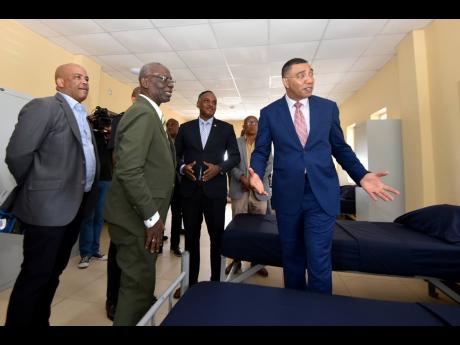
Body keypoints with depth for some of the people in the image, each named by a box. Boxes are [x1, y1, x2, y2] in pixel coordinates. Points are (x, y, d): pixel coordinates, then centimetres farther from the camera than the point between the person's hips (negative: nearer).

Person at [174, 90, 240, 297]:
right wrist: (182, 168, -9)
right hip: (190, 189, 2)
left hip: (215, 190, -1)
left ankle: (216, 281, 26)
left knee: (217, 237, 8)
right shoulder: (186, 128, 10)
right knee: (191, 237, 12)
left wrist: (220, 168, -12)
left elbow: (235, 156, 5)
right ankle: (190, 282, 28)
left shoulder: (226, 128, 7)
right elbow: (175, 155, 11)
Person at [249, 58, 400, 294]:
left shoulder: (328, 107, 6)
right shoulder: (269, 113, 2)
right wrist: (256, 173, -19)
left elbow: (340, 148, 10)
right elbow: (261, 151, 1)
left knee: (319, 260, 0)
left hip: (322, 194, 0)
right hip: (287, 194, 1)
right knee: (291, 258, 15)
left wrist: (362, 175, -4)